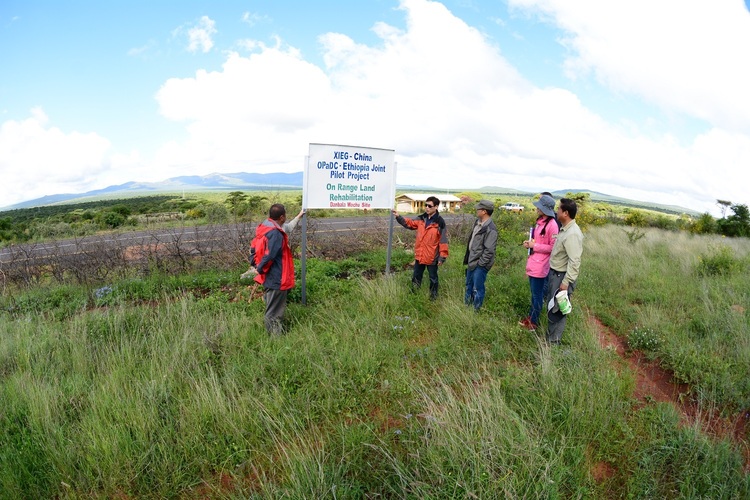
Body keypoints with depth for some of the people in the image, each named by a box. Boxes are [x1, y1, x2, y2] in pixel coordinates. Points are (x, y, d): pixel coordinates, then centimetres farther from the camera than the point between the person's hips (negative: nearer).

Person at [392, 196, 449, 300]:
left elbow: (443, 241, -13)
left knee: (433, 278, 13)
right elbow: (409, 223, 10)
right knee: (416, 276, 18)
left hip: (432, 257, -5)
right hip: (419, 255, 5)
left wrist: (442, 257, -14)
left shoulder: (440, 222, -15)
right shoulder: (421, 219, 2)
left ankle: (433, 296, 29)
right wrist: (398, 217, -5)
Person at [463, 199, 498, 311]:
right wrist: (468, 259, 14)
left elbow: (489, 250, -22)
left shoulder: (490, 229, -22)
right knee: (469, 286, 22)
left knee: (477, 289, 2)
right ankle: (466, 306, 38)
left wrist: (480, 263, -17)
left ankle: (476, 310, 16)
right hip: (472, 261, 9)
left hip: (480, 265, -9)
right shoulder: (477, 222, 6)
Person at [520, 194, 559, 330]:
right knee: (534, 293, 19)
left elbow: (553, 247, -18)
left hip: (540, 266, -8)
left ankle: (533, 322, 18)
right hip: (533, 263, 8)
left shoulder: (552, 225, -19)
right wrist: (529, 243, 2)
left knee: (537, 294, 5)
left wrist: (534, 246, -17)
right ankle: (531, 317, 32)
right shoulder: (539, 221, 8)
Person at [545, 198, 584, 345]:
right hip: (555, 273, 10)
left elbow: (574, 261, -26)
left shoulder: (572, 234, -24)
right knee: (551, 307, 19)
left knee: (556, 310, 1)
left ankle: (553, 342, 13)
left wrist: (566, 281, -25)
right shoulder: (565, 229, 7)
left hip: (562, 276, -10)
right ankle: (550, 337, 33)